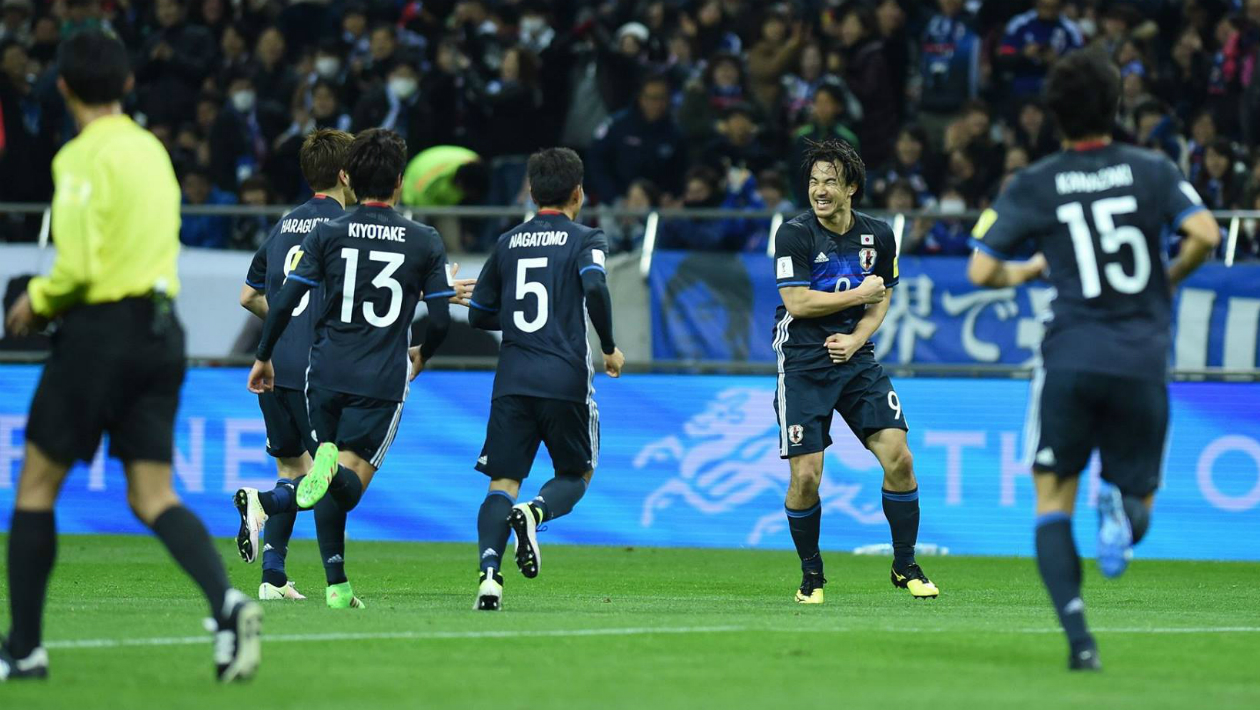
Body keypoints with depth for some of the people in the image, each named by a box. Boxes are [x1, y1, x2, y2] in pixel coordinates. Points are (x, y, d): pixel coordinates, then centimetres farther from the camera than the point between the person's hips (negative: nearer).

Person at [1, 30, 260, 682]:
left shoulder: (83, 157, -11)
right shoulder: (153, 150, 13)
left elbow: (78, 267, -19)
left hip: (102, 329, -7)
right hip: (160, 329, 7)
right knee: (152, 496, 3)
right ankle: (227, 603, -21)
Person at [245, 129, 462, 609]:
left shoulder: (326, 235, 1)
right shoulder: (425, 242, 1)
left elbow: (284, 302, -4)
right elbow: (441, 320, 1)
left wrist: (263, 357, 10)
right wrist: (421, 356, 22)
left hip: (327, 371, 2)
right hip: (383, 379, -2)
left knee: (329, 474, 17)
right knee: (351, 483, -5)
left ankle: (336, 584, 8)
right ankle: (272, 501, -39)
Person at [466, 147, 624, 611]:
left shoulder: (508, 243, 14)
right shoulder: (585, 239, 1)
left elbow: (478, 315, 19)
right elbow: (595, 288, -18)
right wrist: (609, 348, -5)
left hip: (512, 379, 3)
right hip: (566, 378, -3)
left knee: (503, 482, 0)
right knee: (576, 476, 15)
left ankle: (489, 570, -24)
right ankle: (535, 512, -19)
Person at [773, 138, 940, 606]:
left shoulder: (878, 236, 4)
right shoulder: (794, 234, -10)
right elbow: (797, 302, -16)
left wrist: (856, 338, -4)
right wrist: (859, 293, -10)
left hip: (855, 358, 3)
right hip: (803, 363, -3)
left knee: (898, 457, -8)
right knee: (806, 475, -9)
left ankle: (905, 567, 9)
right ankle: (811, 575, 13)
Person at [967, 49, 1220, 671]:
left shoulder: (1032, 187, 3)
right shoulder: (1151, 170, 4)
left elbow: (981, 271, 1)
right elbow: (1205, 234, -8)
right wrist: (1169, 280, 12)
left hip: (1071, 358, -1)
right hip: (1143, 359, 1)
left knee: (1053, 505, 7)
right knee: (1138, 493, 17)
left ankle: (1077, 634, -16)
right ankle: (1121, 506, -23)